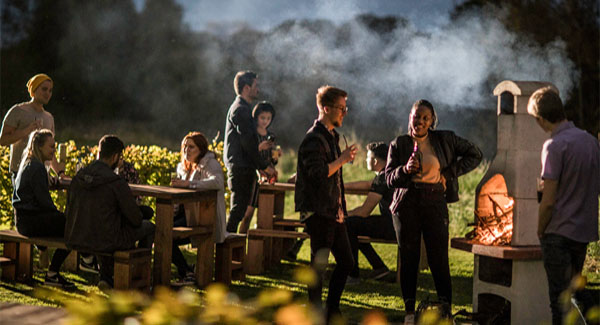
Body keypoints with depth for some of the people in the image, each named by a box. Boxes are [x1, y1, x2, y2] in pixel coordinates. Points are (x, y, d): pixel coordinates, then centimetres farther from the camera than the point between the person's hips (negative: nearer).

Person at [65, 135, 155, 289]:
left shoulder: (78, 177, 0)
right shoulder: (116, 182, -19)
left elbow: (70, 209, 13)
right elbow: (136, 219, -12)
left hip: (75, 240, 6)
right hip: (104, 241, -6)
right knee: (148, 227, 16)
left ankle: (105, 277, 32)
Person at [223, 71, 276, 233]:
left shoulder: (242, 108, 21)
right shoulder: (240, 109, -12)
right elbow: (247, 142, -18)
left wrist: (262, 167, 18)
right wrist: (264, 166, -13)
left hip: (243, 168, 10)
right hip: (241, 169, -10)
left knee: (239, 209, 10)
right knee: (238, 209, -9)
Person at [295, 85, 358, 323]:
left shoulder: (332, 136, 17)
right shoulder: (314, 139, -14)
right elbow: (318, 174, -26)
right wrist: (342, 160, -17)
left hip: (334, 212, 10)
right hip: (318, 212, -10)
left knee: (346, 262, 11)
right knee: (319, 265, -3)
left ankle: (332, 312, 19)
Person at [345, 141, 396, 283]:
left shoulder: (383, 177, -15)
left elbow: (364, 211, -15)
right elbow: (368, 184, 35)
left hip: (393, 227, -10)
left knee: (347, 224, -12)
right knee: (354, 224, 19)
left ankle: (353, 275, -11)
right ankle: (379, 267, 16)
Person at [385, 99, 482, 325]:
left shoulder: (444, 140, 6)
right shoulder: (399, 144, 7)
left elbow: (474, 155, 11)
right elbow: (389, 178, 2)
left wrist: (449, 173, 2)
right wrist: (405, 169, -19)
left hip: (435, 204, -1)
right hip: (406, 205, 1)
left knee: (439, 259, -5)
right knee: (409, 258, 3)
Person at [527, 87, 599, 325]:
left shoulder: (555, 145, -17)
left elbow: (548, 201, -18)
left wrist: (540, 231, -4)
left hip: (560, 232, -7)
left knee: (560, 296, -2)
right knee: (575, 290, 19)